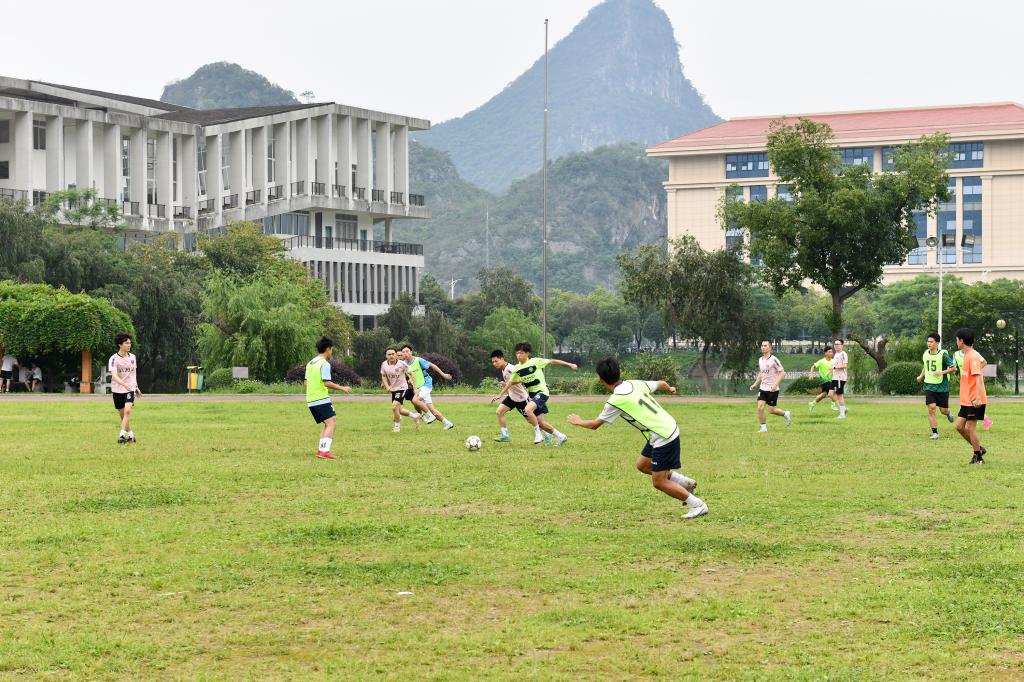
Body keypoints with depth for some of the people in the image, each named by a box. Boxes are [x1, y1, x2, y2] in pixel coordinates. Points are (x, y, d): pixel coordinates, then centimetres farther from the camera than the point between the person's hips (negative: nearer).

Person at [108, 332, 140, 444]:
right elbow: (114, 376, -24)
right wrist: (124, 384, -40)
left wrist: (136, 388, 23)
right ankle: (131, 436, 24)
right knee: (122, 414, 8)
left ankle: (122, 436, -20)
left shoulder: (132, 357, 3)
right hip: (117, 390, -1)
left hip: (130, 389, 1)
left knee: (128, 411, -19)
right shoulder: (113, 359, -11)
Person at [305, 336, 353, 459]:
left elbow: (306, 382, 19)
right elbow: (327, 383, -19)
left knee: (327, 424, 18)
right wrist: (342, 388, -11)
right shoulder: (325, 364, -11)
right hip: (322, 399, -9)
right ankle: (324, 450, -23)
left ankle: (320, 449, 11)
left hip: (311, 401, 9)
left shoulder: (310, 363, 16)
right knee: (331, 423, -11)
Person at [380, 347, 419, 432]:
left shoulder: (402, 364, -20)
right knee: (398, 410, 14)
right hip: (393, 389, 6)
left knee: (394, 406, -20)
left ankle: (397, 426, 1)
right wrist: (387, 386, -8)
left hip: (402, 388, -6)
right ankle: (415, 416, 38)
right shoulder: (384, 365, -8)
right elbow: (384, 376, 8)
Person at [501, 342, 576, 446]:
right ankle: (560, 437, 23)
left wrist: (569, 365, -10)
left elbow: (552, 361, -9)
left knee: (528, 409, -30)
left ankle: (537, 433, -13)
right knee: (541, 423, 5)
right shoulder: (517, 369, 4)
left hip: (542, 392, -7)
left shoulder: (535, 362, -12)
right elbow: (509, 383, 11)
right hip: (532, 395, 7)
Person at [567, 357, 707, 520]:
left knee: (659, 482, 0)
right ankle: (685, 483, 23)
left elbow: (594, 425, -3)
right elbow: (661, 384, 22)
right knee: (642, 465, 21)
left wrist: (578, 422, 19)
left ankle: (697, 505, 5)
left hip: (663, 438, -8)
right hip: (669, 427, 8)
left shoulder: (615, 401, -16)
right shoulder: (636, 384, 3)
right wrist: (669, 389, 47)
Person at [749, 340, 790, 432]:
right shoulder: (760, 360, 8)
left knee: (771, 410, -2)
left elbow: (782, 373, -13)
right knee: (760, 407, -9)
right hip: (763, 388, 6)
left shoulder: (773, 359, -13)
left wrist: (775, 384, -22)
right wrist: (755, 384, 11)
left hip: (773, 389, -6)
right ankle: (763, 428, 2)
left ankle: (786, 414, 26)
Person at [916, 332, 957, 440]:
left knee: (943, 410, 5)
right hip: (929, 386, 3)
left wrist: (942, 372, -22)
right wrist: (921, 376, 6)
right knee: (931, 408, -11)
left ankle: (948, 414, 44)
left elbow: (954, 368, -9)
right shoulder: (925, 354, 4)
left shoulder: (943, 354, -12)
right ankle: (935, 433, -4)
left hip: (942, 387, -3)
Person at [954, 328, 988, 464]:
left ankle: (978, 458, 7)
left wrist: (978, 398, -30)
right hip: (966, 400, 10)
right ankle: (979, 449, 22)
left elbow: (978, 377, -24)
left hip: (974, 401, -10)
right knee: (959, 426, 10)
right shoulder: (967, 355, 13)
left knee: (970, 428, -4)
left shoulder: (973, 356, -17)